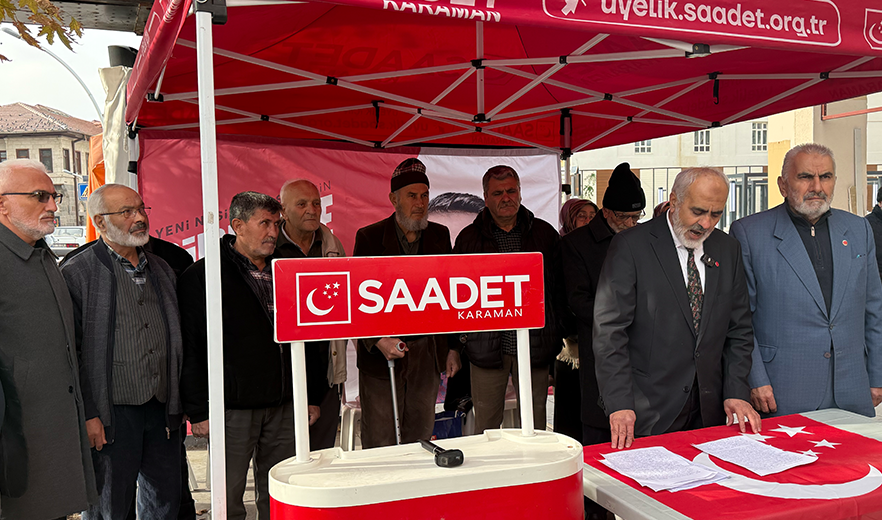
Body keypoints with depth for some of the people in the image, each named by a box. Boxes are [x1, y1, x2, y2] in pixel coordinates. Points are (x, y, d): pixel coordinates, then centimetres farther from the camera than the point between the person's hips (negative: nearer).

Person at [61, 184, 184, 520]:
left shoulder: (162, 270, 12)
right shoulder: (77, 273, -6)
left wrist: (179, 403, 11)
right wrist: (87, 415, -13)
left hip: (162, 410, 6)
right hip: (109, 414, -5)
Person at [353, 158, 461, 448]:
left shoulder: (440, 236, 8)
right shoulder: (369, 237, -3)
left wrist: (453, 348, 9)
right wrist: (378, 340, -19)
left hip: (428, 353, 3)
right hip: (382, 352, -3)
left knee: (420, 439, 12)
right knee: (379, 445, 4)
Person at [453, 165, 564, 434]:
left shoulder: (545, 234, 7)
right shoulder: (469, 238, 5)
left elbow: (559, 288, 10)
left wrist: (557, 338, 5)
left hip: (535, 347, 1)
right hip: (486, 347, 0)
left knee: (535, 426, 10)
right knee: (485, 427, 7)